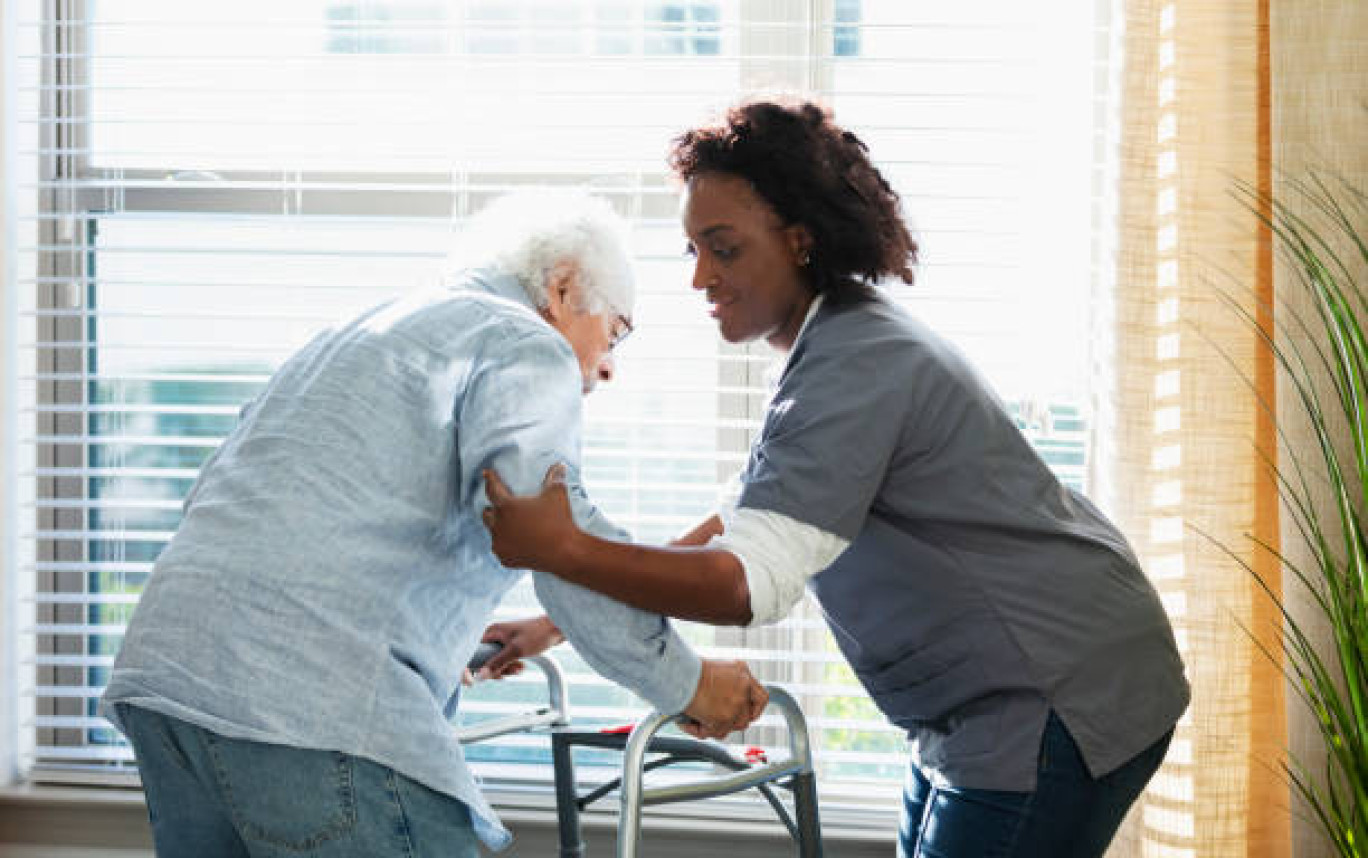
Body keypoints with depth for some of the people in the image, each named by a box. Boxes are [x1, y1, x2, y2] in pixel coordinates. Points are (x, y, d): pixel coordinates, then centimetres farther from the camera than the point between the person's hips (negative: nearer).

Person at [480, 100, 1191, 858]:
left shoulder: (856, 368, -22)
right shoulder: (839, 342, 11)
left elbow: (754, 583, -31)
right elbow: (739, 527, 16)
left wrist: (563, 551, -34)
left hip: (1060, 707, -11)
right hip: (985, 710, 11)